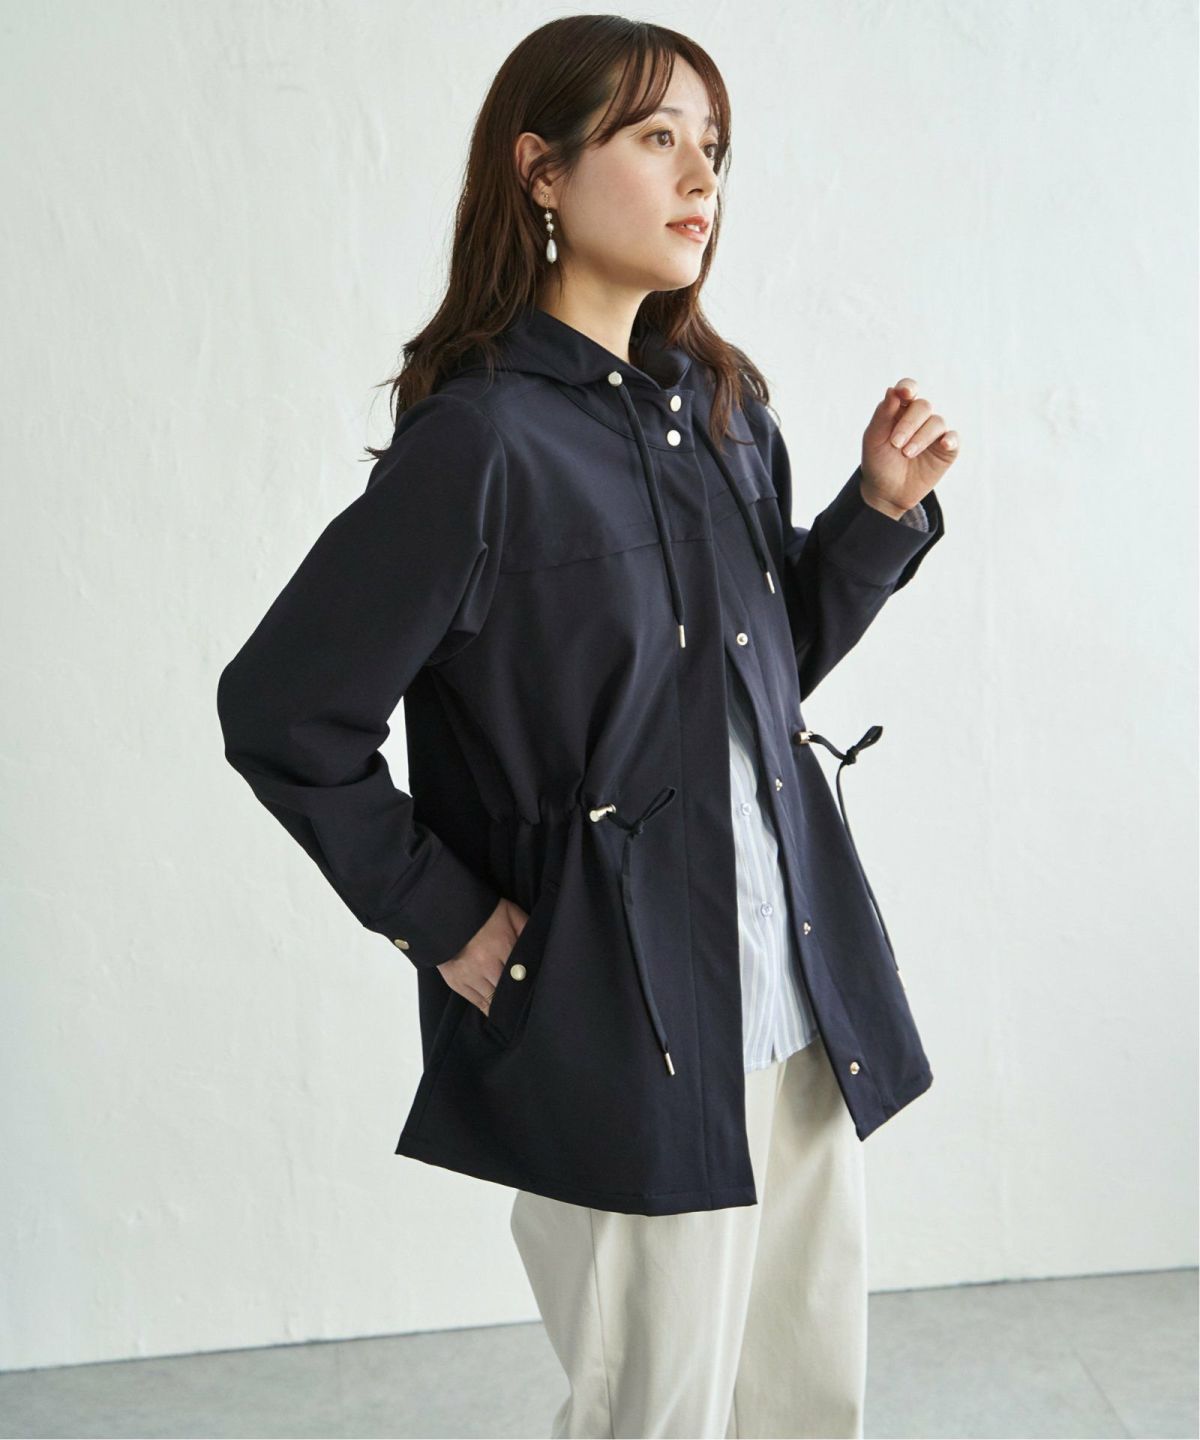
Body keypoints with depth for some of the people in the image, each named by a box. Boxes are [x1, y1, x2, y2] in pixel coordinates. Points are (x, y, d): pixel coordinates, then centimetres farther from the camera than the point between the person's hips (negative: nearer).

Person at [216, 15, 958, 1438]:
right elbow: (277, 713, -14)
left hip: (804, 1002, 7)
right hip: (628, 1040, -7)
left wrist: (880, 506, 2)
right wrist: (448, 925, -11)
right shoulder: (482, 442, -16)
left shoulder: (723, 406, 7)